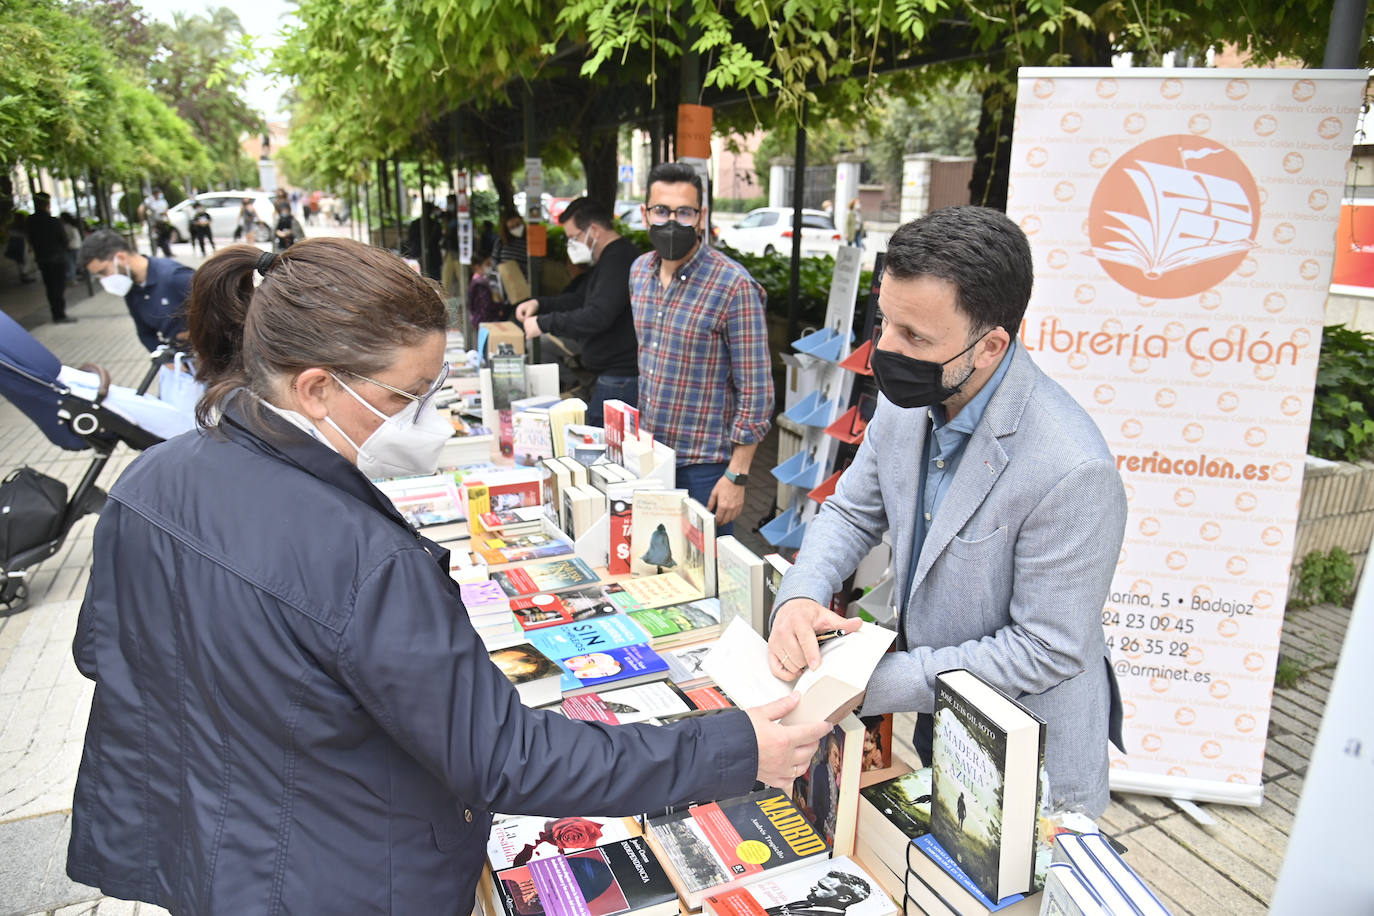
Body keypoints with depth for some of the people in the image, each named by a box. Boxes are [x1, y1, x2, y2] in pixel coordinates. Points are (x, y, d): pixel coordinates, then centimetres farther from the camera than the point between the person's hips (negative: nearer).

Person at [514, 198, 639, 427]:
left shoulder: (618, 259, -17)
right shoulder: (609, 259, 20)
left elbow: (597, 316, -26)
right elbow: (580, 299, 28)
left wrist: (544, 323, -16)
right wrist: (539, 304, 12)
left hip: (619, 380, -11)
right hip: (612, 376, 11)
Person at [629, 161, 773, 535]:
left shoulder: (734, 286, -17)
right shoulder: (639, 271, 4)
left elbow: (755, 391, -16)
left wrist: (737, 477, -17)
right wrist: (639, 434, 17)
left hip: (703, 464, -6)